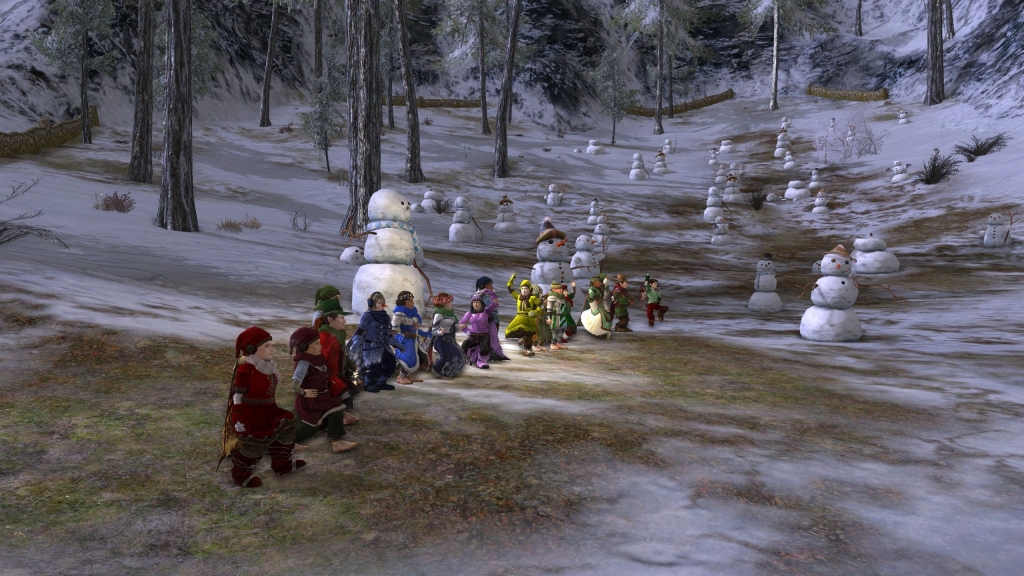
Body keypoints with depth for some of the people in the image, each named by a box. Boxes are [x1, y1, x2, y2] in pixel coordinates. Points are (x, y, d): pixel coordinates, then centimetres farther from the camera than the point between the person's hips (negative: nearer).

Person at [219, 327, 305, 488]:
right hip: (249, 413, -9)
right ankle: (240, 474, 19)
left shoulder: (268, 365, 3)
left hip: (267, 410, 9)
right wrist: (239, 421, -20)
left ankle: (281, 463, 33)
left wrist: (274, 409, 22)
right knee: (251, 444, -5)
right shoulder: (245, 369, -24)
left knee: (284, 430, 15)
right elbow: (238, 397, -20)